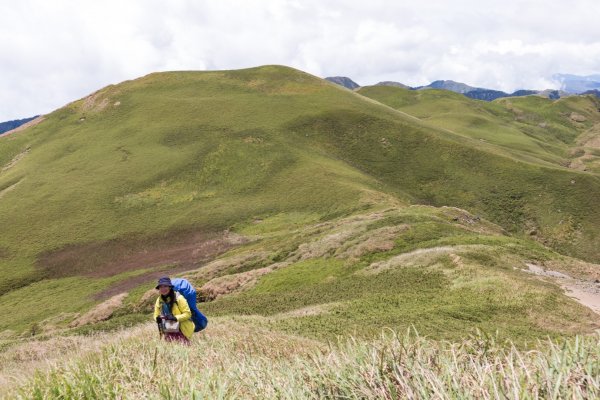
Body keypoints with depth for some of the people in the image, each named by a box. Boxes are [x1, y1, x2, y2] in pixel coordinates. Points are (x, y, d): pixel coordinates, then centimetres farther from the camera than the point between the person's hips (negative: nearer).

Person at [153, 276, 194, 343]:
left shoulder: (178, 298, -12)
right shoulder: (159, 300, 4)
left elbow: (187, 313, -12)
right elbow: (156, 315, 15)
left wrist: (175, 318, -26)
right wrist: (158, 318, -9)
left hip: (181, 331, -5)